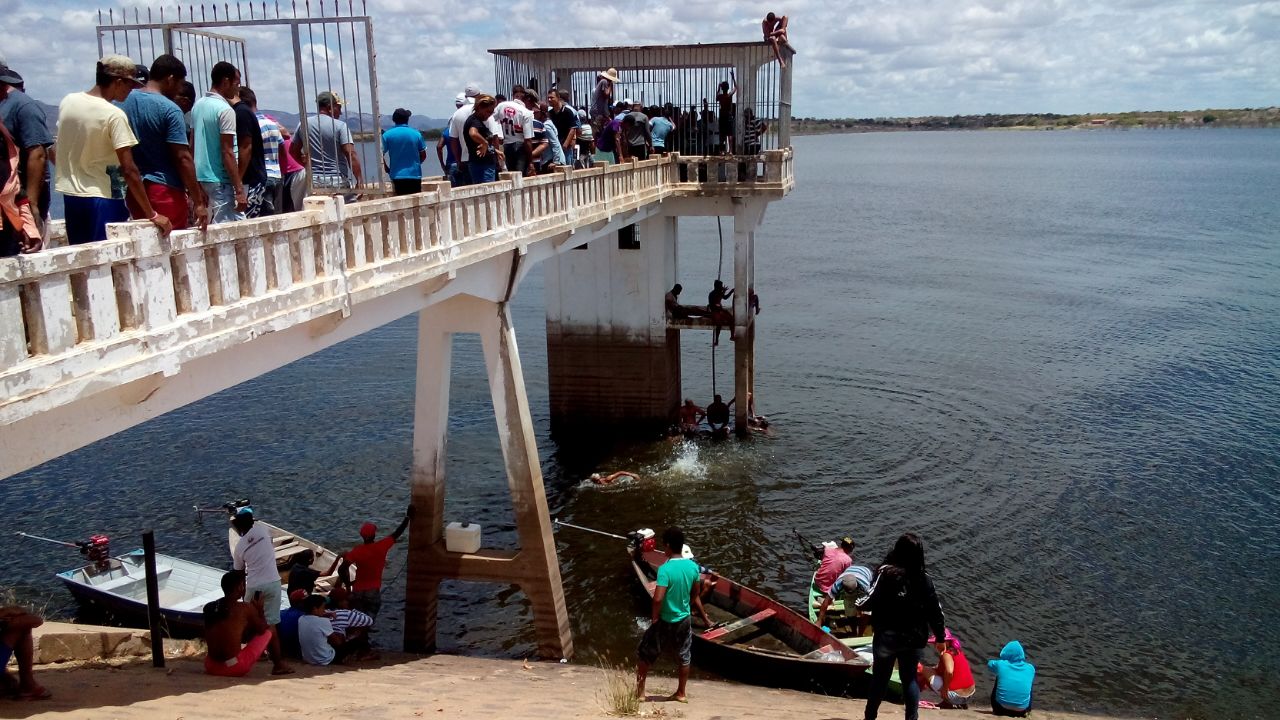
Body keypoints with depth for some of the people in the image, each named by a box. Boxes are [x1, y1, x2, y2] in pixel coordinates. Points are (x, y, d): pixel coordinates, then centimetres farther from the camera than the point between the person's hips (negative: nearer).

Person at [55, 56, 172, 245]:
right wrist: (152, 215, -16)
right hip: (103, 200, -7)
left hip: (70, 195, 7)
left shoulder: (67, 102, 4)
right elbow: (129, 170, -19)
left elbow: (56, 149, 14)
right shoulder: (115, 115, -16)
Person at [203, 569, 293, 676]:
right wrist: (260, 609, 22)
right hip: (236, 668, -5)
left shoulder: (208, 607, 5)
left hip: (211, 667, 5)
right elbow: (262, 629, 7)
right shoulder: (246, 608, -7)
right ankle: (278, 665, 29)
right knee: (270, 630, 14)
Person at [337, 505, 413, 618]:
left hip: (358, 591, 1)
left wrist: (347, 582, -2)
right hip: (373, 591, -1)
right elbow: (397, 533, -3)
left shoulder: (356, 551, -11)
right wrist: (408, 517, 5)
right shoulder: (382, 547, -13)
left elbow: (341, 569, -19)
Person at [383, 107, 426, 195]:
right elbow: (423, 155, 6)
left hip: (397, 176, 0)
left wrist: (388, 170, 13)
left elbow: (382, 157, -2)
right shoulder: (416, 134, 1)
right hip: (415, 175, 0)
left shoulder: (387, 135, -1)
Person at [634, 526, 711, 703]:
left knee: (645, 655, 14)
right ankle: (681, 693, 33)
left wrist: (654, 617, -13)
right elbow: (695, 597, 4)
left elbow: (658, 598, -30)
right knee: (684, 658, 21)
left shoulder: (665, 569, -25)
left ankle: (640, 692, 24)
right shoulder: (693, 567, -7)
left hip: (665, 622, -5)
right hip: (684, 621, 5)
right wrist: (704, 617, 17)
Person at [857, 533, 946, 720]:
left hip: (886, 636, -2)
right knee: (909, 678, 18)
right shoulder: (924, 579, -4)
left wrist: (858, 605, 2)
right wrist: (940, 638, 11)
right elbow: (935, 611, -1)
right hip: (914, 639, 2)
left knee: (880, 677, 15)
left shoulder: (886, 573, -14)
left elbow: (871, 601, -20)